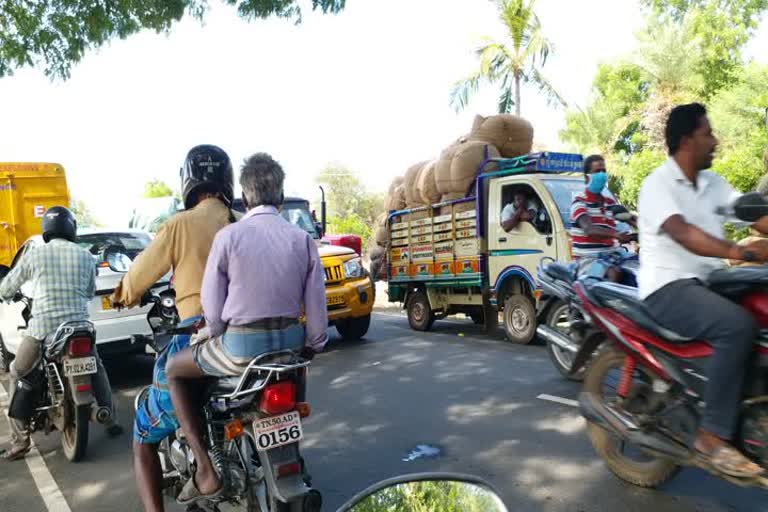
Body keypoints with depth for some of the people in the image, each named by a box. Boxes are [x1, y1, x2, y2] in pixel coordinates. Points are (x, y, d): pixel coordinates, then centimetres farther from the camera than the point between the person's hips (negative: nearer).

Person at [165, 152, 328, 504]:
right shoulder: (302, 238, 0)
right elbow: (316, 301, 0)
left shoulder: (229, 235, -9)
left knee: (175, 370, 20)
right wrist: (314, 344, 15)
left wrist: (213, 336, 13)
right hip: (290, 341, 5)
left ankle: (205, 469, 12)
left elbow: (213, 304, -6)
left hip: (241, 343, -4)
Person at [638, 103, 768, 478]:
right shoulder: (658, 184, -10)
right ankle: (712, 435, -20)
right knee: (738, 326, -30)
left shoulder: (712, 183, 15)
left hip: (709, 281, 8)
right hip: (668, 288, -8)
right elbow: (681, 232, -26)